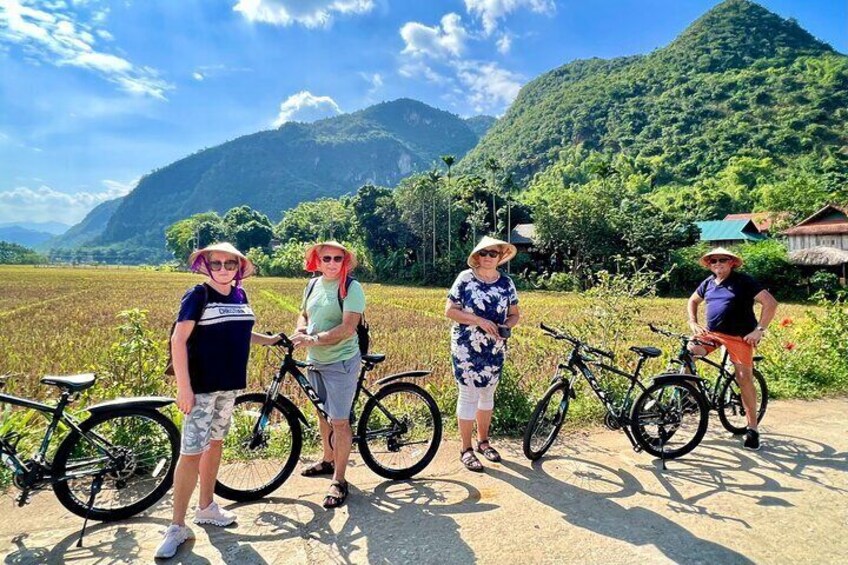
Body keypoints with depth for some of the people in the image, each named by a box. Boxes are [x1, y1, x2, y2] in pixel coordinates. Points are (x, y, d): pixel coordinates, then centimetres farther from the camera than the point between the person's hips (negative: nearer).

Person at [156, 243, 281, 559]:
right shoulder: (198, 295, -11)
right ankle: (177, 527, 8)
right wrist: (184, 387, -20)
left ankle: (206, 508, 32)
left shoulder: (240, 295, 7)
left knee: (215, 443, 17)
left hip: (229, 385, 7)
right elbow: (178, 340, -15)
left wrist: (270, 340, 15)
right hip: (202, 386, -6)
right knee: (191, 452, -4)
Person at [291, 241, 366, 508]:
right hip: (315, 362, 7)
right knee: (323, 414, 21)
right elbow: (304, 314, 20)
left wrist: (313, 340, -26)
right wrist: (300, 331, -2)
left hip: (341, 363, -7)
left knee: (339, 422, -3)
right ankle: (328, 460, 41)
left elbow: (348, 328, -23)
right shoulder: (313, 285, 8)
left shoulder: (351, 287, -14)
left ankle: (339, 481, 9)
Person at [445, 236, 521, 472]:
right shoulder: (465, 278, -8)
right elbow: (450, 310, -10)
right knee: (469, 395, 1)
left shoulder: (506, 283, 2)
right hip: (466, 349, -4)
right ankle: (466, 449, 15)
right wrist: (479, 321, -21)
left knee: (487, 394, 16)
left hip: (495, 350, 4)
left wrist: (506, 326, -13)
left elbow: (514, 314, 9)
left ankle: (483, 441, 34)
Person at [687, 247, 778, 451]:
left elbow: (771, 303, -11)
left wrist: (759, 330, -14)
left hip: (739, 337, -5)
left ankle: (752, 428, 7)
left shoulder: (744, 281, -7)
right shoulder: (708, 283, 10)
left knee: (744, 379, -7)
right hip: (712, 334, 5)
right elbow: (693, 300, 25)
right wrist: (693, 323, 11)